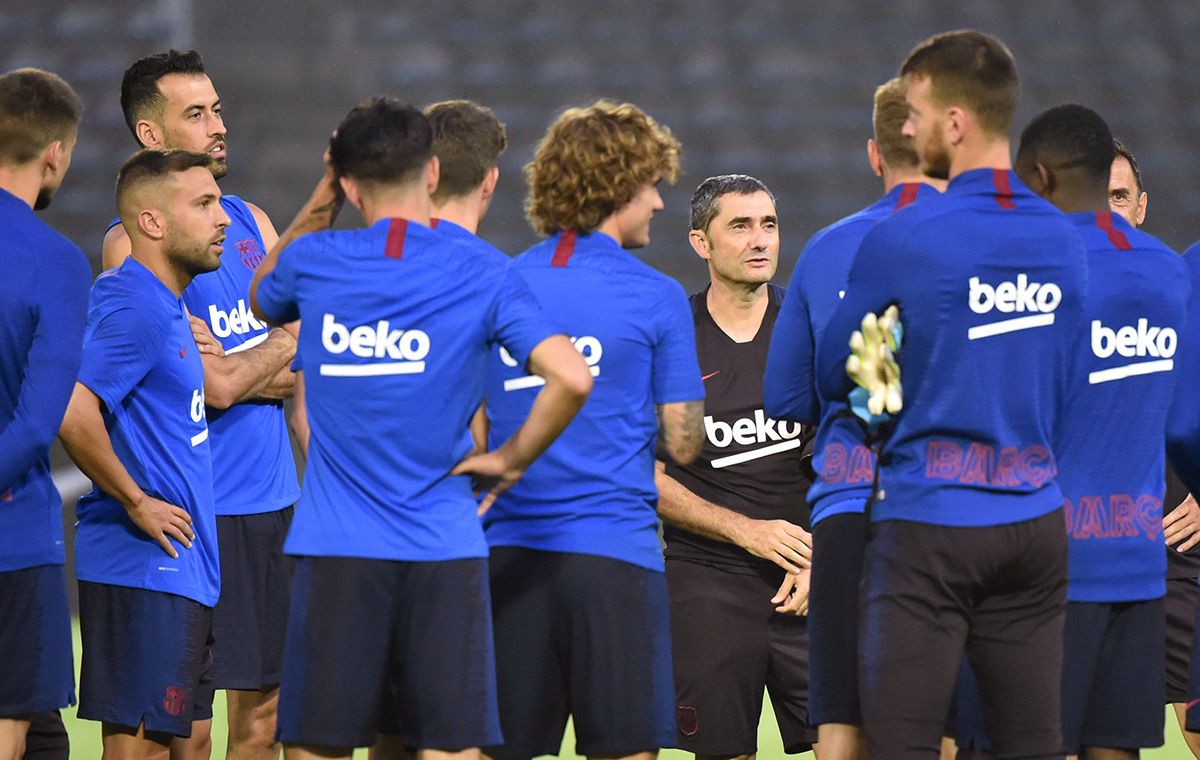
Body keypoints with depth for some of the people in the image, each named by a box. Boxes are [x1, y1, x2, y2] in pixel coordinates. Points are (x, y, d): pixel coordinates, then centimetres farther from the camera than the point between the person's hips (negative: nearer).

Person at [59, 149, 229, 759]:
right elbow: (71, 412, -29)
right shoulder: (134, 307, -17)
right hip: (145, 567, -10)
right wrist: (136, 502, -19)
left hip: (184, 571, 10)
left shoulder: (169, 305, 14)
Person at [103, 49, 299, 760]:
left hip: (277, 501, 7)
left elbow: (301, 372, 11)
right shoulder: (132, 244, -9)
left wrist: (242, 373, -8)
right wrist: (286, 344, 1)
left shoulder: (252, 222, 13)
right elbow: (217, 385, -16)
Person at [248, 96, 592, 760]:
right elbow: (572, 379, -14)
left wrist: (319, 205, 23)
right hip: (443, 553, -1)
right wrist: (511, 458, 0)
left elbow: (261, 299, 27)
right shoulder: (481, 275, -3)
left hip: (335, 555, 1)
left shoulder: (312, 260, 2)